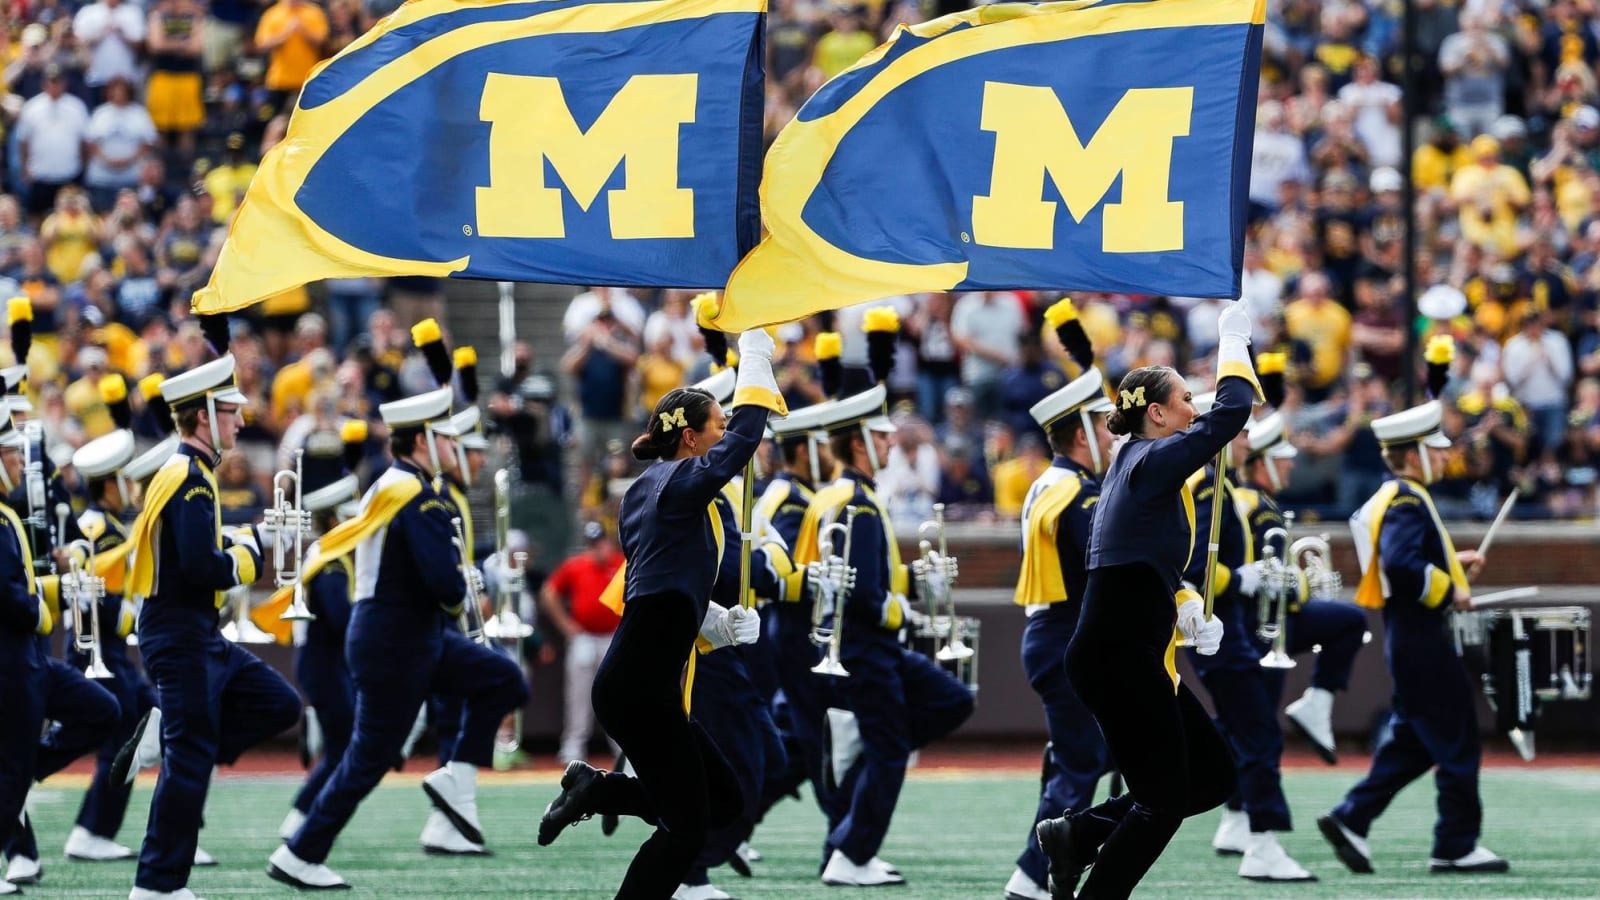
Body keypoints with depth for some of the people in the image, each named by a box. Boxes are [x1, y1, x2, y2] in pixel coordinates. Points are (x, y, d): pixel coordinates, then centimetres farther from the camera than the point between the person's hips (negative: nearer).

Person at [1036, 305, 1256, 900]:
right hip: (1119, 657, -10)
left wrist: (1191, 611, 5)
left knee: (1213, 777, 12)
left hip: (1134, 658, 10)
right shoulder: (1152, 461, -11)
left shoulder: (1140, 467, 18)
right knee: (1165, 800, -3)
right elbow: (1232, 412, -17)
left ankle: (1076, 835, 13)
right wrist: (1233, 341, -3)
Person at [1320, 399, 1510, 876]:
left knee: (1410, 742, 14)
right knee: (1457, 743, -3)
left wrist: (1453, 561, 15)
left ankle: (1350, 820, 12)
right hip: (1422, 640, -10)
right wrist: (1451, 590, -20)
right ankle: (1458, 845, 1)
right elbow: (1401, 564, -30)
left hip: (1409, 639, 10)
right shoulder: (1406, 502, -17)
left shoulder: (1398, 499, 15)